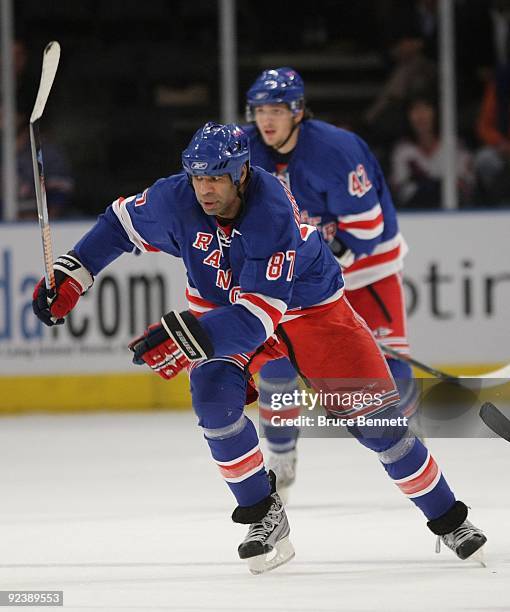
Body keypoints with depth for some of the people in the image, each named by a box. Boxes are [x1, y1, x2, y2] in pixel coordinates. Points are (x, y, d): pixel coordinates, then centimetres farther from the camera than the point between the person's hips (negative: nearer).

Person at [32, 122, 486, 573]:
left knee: (374, 415, -7)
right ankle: (262, 513, -6)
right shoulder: (175, 200, -23)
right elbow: (122, 224, -1)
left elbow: (258, 317, -43)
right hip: (221, 304, 4)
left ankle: (449, 519, 10)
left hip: (308, 307, -4)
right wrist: (71, 275, -8)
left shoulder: (274, 216, -39)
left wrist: (185, 338, -52)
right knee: (213, 394, -24)